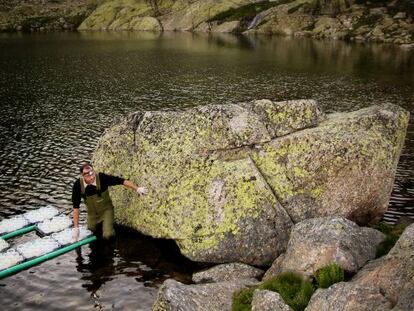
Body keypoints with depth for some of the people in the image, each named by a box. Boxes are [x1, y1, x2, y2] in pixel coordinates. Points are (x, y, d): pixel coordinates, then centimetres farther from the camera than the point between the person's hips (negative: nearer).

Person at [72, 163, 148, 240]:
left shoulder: (102, 178, -30)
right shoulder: (78, 185, -24)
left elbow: (121, 181, -21)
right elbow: (76, 207, -17)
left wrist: (137, 188, -26)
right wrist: (76, 227, -15)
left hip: (106, 210, -2)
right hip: (92, 213, 3)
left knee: (107, 235, -18)